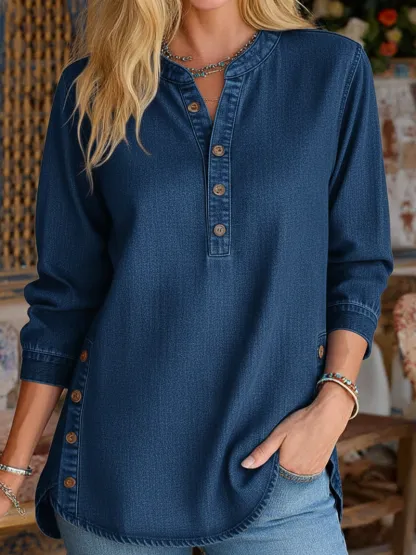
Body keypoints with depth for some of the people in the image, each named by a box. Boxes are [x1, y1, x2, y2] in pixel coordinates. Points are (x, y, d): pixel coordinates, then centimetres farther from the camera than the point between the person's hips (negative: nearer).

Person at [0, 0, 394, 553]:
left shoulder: (335, 71, 1)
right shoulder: (92, 87, 1)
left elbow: (357, 264, 6)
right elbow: (65, 291, 5)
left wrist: (333, 403, -9)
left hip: (276, 465, 0)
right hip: (118, 466, 0)